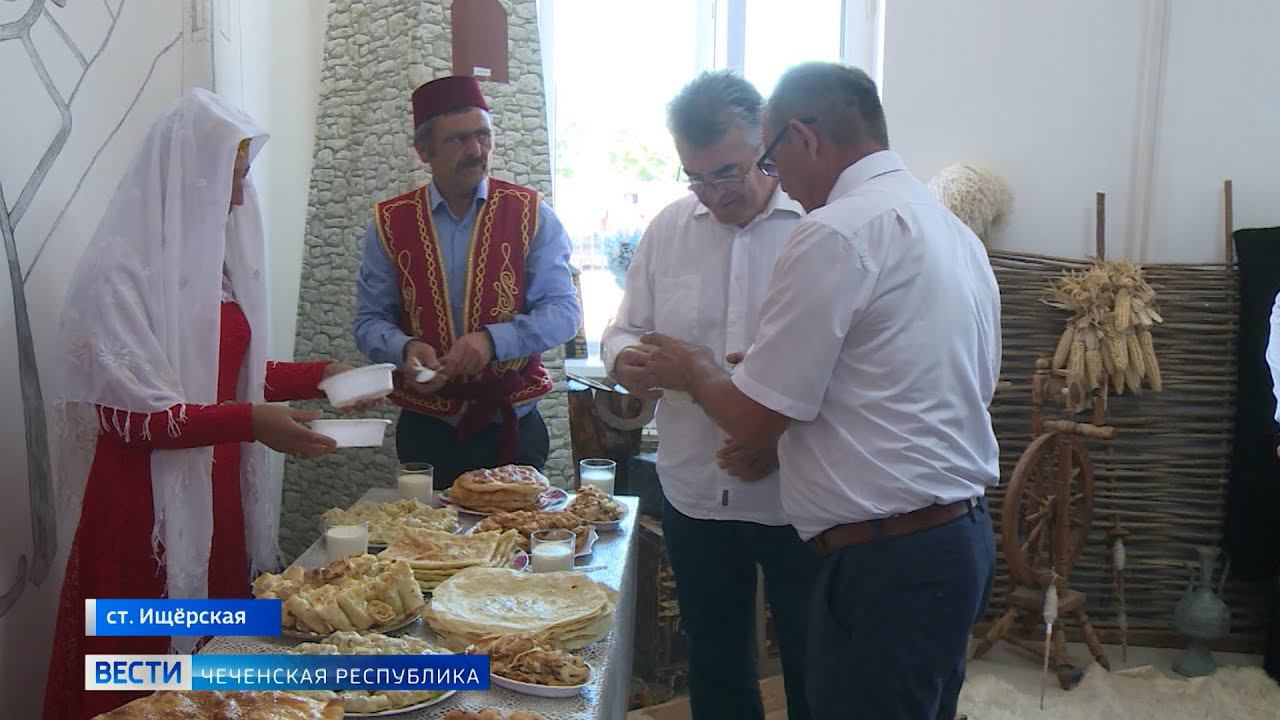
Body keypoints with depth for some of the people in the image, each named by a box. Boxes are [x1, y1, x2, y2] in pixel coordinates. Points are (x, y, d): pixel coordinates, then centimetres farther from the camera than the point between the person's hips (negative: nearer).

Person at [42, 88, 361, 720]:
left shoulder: (214, 255, 9)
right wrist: (250, 423, -27)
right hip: (148, 504, -7)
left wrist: (317, 376, 5)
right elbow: (133, 414, -19)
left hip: (219, 490, 7)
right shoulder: (121, 271, -15)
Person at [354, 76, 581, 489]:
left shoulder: (531, 215, -2)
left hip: (512, 428, 0)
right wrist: (406, 349, -18)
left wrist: (492, 340, -21)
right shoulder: (389, 224, 2)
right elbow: (369, 322, 4)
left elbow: (563, 312, -7)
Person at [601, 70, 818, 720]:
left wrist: (782, 443, -23)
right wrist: (625, 358, -9)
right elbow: (626, 329, 15)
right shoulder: (669, 229, 6)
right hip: (694, 494, 4)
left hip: (796, 496, -4)